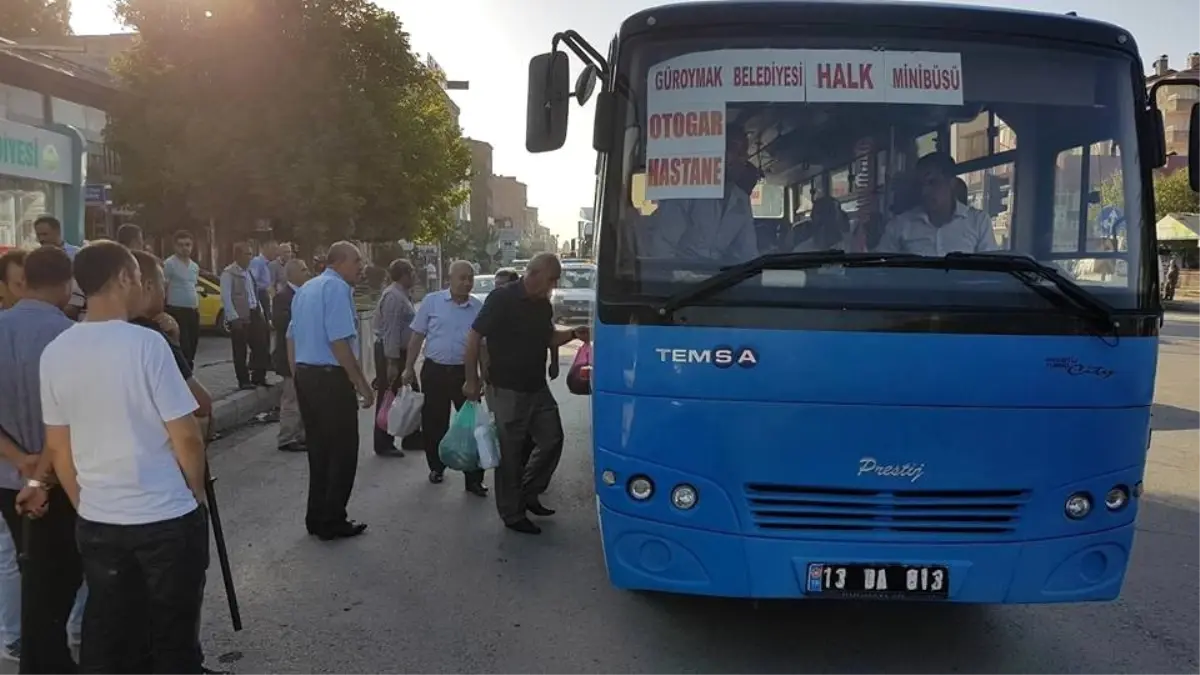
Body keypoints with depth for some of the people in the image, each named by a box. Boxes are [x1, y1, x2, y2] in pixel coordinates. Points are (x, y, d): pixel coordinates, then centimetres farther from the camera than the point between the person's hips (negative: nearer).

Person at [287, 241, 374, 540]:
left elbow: (291, 338, 20)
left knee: (318, 450, 17)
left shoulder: (305, 289, 16)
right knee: (341, 452, 3)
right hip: (330, 379, -9)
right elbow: (339, 342, -22)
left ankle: (317, 518, 25)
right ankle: (331, 522, 9)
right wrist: (363, 384, -18)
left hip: (305, 376, 9)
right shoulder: (338, 288, -14)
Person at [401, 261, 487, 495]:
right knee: (434, 423, 10)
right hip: (434, 371, 0)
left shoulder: (479, 309, 2)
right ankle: (436, 467, 30)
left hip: (465, 372, 1)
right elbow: (417, 337, 3)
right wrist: (409, 368, 1)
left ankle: (474, 478, 6)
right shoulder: (431, 301, -1)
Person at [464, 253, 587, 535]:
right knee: (510, 454, 3)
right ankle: (512, 514, 17)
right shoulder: (502, 298, -16)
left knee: (552, 440, 11)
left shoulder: (544, 305, 6)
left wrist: (573, 333, -1)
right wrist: (472, 380, -14)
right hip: (507, 390, -7)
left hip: (538, 388, 7)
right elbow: (474, 337, -14)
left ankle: (528, 493, 30)